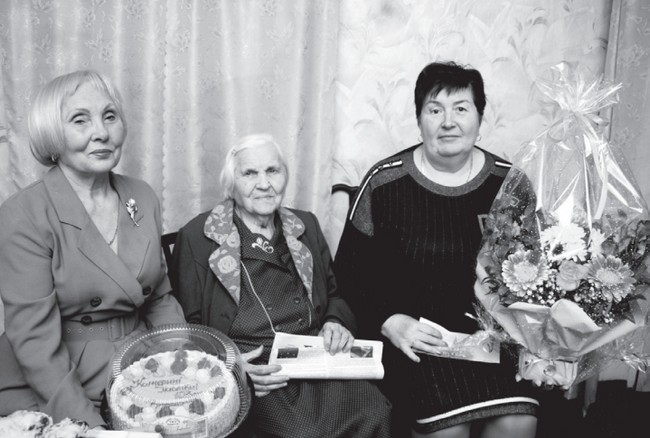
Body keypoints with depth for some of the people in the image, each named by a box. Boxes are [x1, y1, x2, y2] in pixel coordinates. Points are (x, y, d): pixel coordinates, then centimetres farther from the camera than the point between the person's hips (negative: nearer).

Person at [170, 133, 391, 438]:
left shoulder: (306, 227, 18)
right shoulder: (197, 237, 3)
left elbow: (334, 295, 25)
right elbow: (186, 327, 1)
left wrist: (336, 323, 2)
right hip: (250, 370, -4)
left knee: (373, 412, -23)